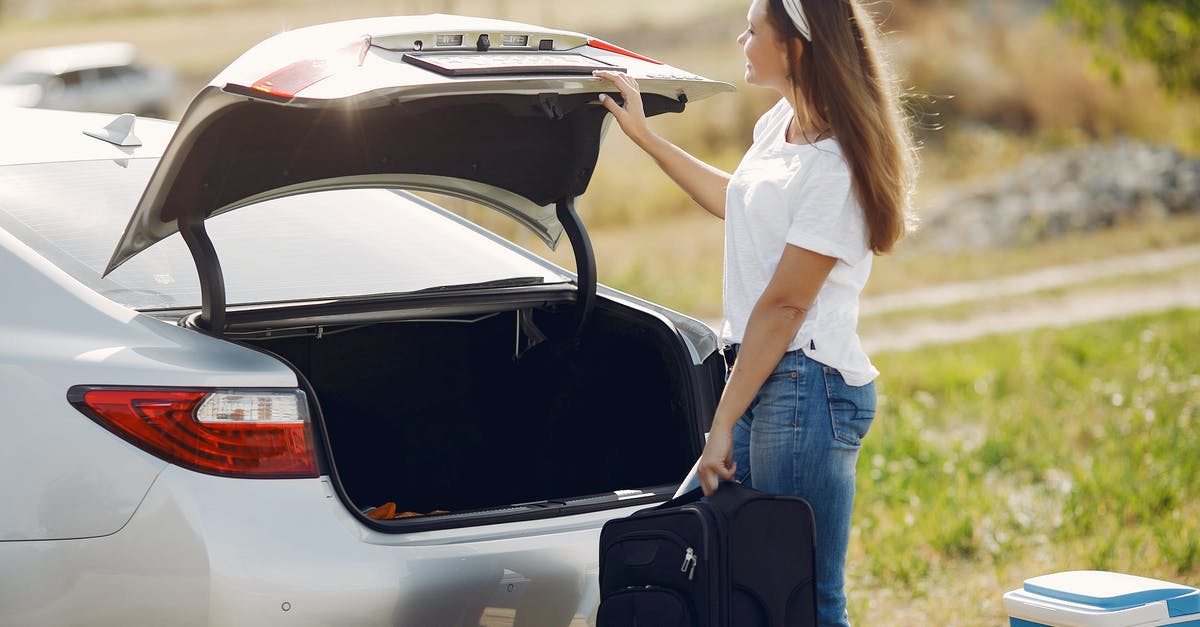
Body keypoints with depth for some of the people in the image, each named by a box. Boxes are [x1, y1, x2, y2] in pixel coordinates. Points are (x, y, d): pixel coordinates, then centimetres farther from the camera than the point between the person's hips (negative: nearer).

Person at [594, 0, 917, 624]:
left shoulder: (834, 166, -18)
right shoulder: (780, 124, 10)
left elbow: (783, 306, -17)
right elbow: (736, 202, 32)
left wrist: (723, 426, -15)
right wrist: (645, 137, 36)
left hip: (805, 384, -9)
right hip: (762, 376, 9)